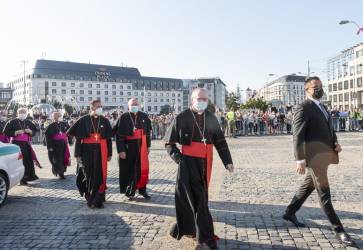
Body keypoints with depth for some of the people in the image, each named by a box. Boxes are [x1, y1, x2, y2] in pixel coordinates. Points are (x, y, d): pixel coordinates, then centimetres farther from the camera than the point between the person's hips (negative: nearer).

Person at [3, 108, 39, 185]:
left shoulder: (29, 122, 11)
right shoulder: (12, 122, 0)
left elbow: (34, 131, 18)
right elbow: (6, 132, -3)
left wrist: (30, 131, -3)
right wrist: (16, 132, -14)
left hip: (26, 144, 4)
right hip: (16, 144, -4)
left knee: (27, 160, 0)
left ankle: (26, 177, 11)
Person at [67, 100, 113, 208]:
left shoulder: (105, 121, 4)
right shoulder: (83, 120, -2)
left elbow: (109, 138, 7)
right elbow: (78, 138, -1)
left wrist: (109, 153, 6)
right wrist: (78, 154, -5)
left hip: (101, 152, 2)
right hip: (87, 151, -1)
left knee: (100, 175, 2)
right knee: (88, 175, 8)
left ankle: (98, 200, 15)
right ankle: (90, 198, 27)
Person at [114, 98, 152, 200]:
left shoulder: (144, 117, 6)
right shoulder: (123, 118, -5)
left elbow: (148, 131, 12)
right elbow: (119, 135, -8)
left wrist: (148, 145, 10)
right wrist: (121, 150, -13)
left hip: (141, 147, 3)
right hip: (128, 147, -3)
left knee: (142, 168, 6)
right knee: (129, 169, 6)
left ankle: (142, 189, 20)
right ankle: (129, 190, 19)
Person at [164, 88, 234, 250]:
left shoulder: (211, 118, 8)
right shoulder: (182, 118, -5)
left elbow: (220, 141, 12)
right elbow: (169, 142, 1)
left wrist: (227, 161, 6)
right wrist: (178, 157, -9)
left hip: (205, 163, 5)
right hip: (188, 162, -5)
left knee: (200, 197, 13)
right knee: (197, 198, -4)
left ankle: (187, 227, 33)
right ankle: (206, 235, 7)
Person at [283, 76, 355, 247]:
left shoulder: (322, 107, 18)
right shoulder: (304, 108, -11)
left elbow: (329, 128, 26)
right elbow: (298, 136, -16)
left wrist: (335, 142, 5)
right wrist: (300, 160, -21)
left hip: (324, 155, 9)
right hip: (314, 156, -9)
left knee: (308, 186, 18)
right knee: (324, 192, -1)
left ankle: (290, 213, 32)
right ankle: (338, 229, 8)